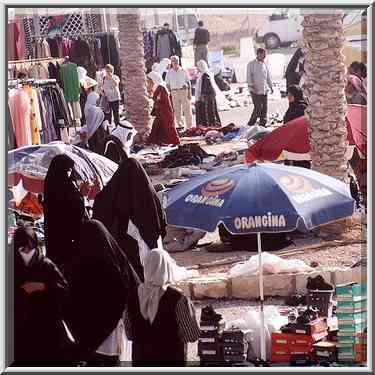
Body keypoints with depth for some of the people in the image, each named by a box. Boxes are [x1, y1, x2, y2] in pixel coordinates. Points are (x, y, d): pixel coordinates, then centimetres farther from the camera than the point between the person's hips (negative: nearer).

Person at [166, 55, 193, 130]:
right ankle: (180, 126, 7)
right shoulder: (169, 72, 8)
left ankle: (189, 127, 1)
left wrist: (189, 93, -3)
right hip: (174, 92, 2)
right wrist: (169, 94, 1)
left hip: (184, 91, -1)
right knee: (177, 111, 1)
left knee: (187, 110, -3)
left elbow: (188, 82, 6)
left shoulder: (183, 71, 5)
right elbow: (167, 84, 10)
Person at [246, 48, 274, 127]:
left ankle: (263, 124, 15)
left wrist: (270, 86, 21)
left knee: (264, 108, 6)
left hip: (264, 90, 7)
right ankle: (250, 124, -3)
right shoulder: (252, 64, -3)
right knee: (258, 108, -12)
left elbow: (268, 76, 23)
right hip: (255, 90, -7)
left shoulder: (264, 65, 16)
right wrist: (251, 85, -18)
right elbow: (249, 75, -8)